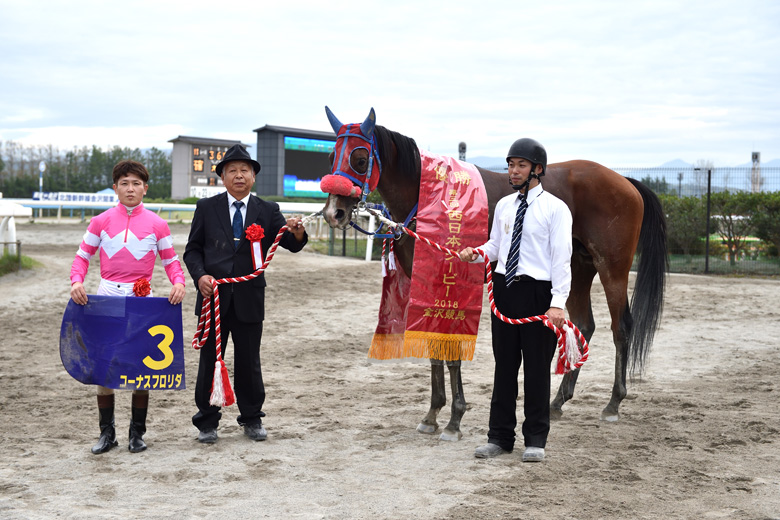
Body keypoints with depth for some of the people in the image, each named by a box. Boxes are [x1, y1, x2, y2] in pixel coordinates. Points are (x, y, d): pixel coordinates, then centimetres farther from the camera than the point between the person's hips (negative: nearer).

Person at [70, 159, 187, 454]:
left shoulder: (157, 224, 3)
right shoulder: (101, 222, 5)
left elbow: (170, 261, 5)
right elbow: (83, 256, 7)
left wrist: (178, 282, -15)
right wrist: (76, 281, -12)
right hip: (106, 297, 1)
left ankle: (137, 433, 16)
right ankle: (107, 433, 15)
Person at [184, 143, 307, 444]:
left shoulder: (267, 211, 6)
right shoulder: (207, 208, 6)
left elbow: (291, 245, -4)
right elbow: (193, 249, 7)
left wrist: (297, 233, -28)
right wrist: (200, 275, -12)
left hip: (249, 298, 0)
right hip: (213, 295, 0)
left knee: (249, 362, 8)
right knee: (209, 361, 6)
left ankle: (252, 419, 23)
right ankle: (207, 422, 18)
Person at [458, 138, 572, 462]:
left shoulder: (555, 208, -5)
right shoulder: (503, 206, 12)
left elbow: (561, 257, -10)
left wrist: (558, 302, -18)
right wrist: (476, 253, -4)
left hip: (537, 290, -5)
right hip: (504, 289, 5)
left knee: (536, 367, 3)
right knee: (504, 365, 10)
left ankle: (535, 440, 15)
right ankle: (500, 437, 20)